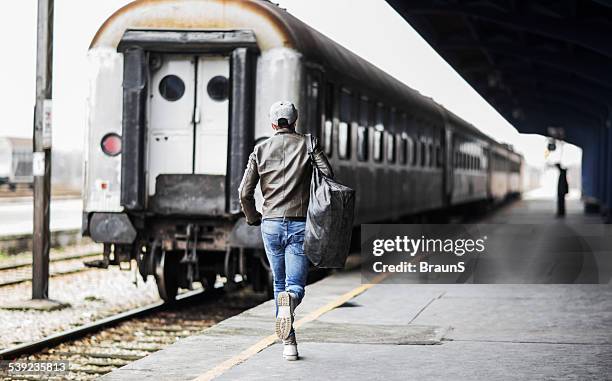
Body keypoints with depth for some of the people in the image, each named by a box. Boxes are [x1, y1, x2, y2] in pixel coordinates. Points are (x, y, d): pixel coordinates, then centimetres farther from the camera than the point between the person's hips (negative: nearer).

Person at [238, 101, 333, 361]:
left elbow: (244, 193, 2)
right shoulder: (308, 145, 2)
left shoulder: (261, 150, 6)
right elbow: (328, 179, -8)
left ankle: (288, 342, 12)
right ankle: (288, 301, -38)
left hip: (271, 225, 2)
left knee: (280, 284, 16)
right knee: (296, 286, -1)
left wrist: (254, 219, 18)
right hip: (300, 225, -2)